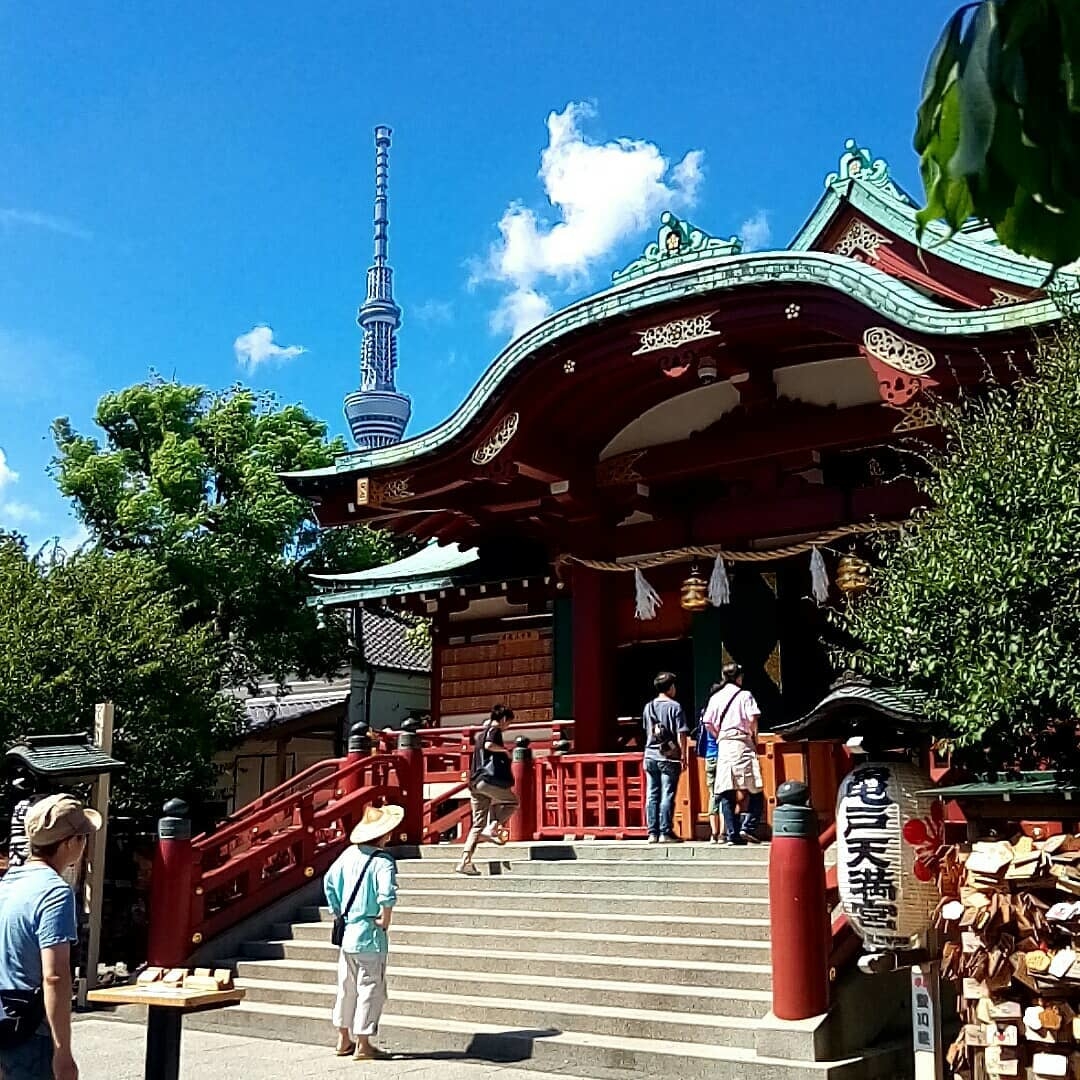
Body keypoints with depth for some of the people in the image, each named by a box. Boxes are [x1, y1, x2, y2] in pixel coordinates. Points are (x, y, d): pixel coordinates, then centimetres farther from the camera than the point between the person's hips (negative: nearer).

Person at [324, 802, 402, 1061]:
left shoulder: (349, 854, 5)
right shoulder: (383, 861, -17)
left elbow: (329, 882, 12)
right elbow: (387, 896, -30)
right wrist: (385, 921, -15)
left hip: (346, 932, 7)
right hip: (369, 935, -7)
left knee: (347, 988, 17)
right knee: (370, 989, 4)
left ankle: (344, 1040, 27)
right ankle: (362, 1045, 8)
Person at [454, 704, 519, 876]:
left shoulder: (481, 734, 25)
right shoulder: (495, 730, -2)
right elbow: (489, 745, -23)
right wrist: (505, 750, -8)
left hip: (475, 782, 8)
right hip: (489, 778, -8)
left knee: (478, 824, 7)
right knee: (512, 802, 14)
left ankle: (465, 862, -2)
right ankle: (492, 828, -7)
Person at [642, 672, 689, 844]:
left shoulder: (648, 707, 9)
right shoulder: (674, 706, -8)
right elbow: (682, 734, -10)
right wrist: (683, 755, -5)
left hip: (650, 756, 5)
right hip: (669, 758, -5)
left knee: (652, 796, 7)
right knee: (667, 796, -1)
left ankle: (652, 833, 9)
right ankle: (665, 833, -1)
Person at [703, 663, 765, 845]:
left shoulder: (715, 697, 12)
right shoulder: (745, 695, 0)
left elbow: (708, 723, 6)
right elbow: (753, 719, -11)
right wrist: (755, 738, 4)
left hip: (723, 746, 4)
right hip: (742, 744, -4)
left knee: (726, 793, 3)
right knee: (755, 790, 2)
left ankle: (732, 834, 0)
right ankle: (748, 827, -12)